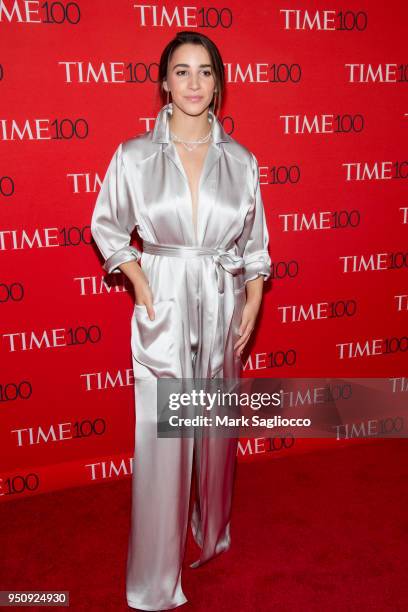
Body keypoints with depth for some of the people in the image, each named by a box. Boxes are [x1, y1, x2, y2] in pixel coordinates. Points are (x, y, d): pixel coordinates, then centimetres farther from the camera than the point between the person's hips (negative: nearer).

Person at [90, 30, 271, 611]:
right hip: (163, 306, -2)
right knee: (161, 439, 1)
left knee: (218, 426, 16)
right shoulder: (134, 155, -3)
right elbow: (106, 226, 7)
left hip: (223, 306, 3)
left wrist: (252, 308, 2)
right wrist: (138, 278, -5)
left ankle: (213, 530, 43)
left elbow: (254, 244, 8)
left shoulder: (241, 161, 2)